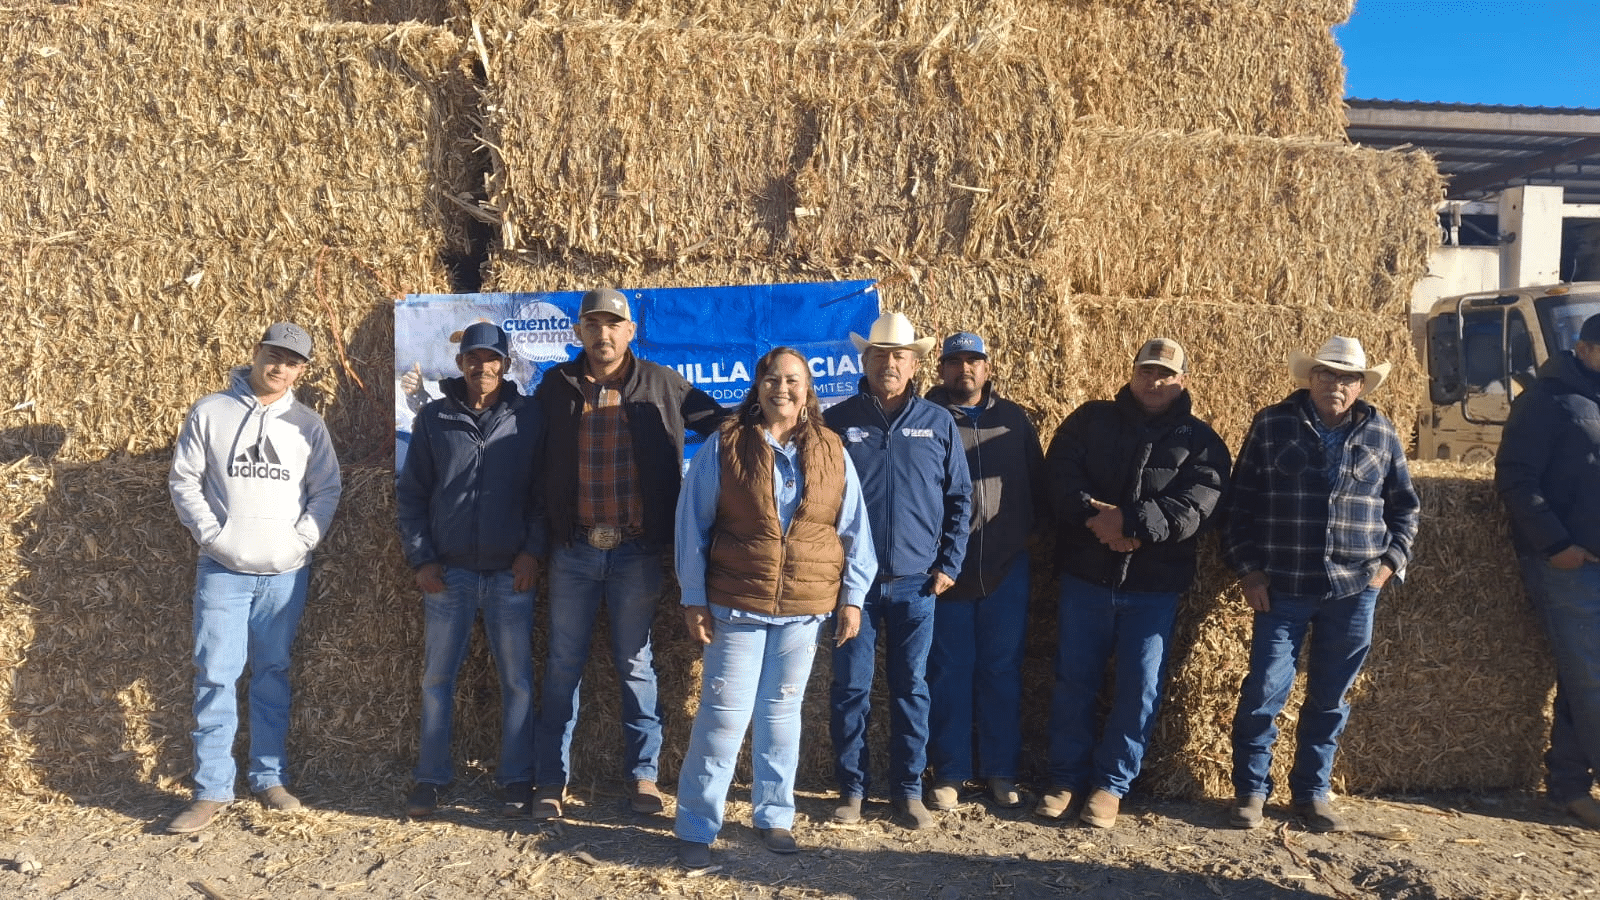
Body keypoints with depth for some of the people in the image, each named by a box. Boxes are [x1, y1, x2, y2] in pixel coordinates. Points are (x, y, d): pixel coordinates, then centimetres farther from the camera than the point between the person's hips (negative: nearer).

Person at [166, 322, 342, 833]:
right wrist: (212, 534, -8)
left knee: (273, 675, 9)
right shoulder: (210, 412, 3)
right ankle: (212, 790, 5)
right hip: (222, 569, -1)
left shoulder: (308, 425, 6)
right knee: (215, 676, -3)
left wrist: (301, 541, -7)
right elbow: (184, 481, 2)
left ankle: (269, 778, 20)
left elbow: (327, 491, 6)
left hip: (286, 572, 1)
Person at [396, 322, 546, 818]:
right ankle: (431, 777, 20)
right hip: (448, 572, 1)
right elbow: (410, 493, 6)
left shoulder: (528, 417, 1)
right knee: (437, 678, 8)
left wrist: (533, 550, -7)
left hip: (511, 573, -1)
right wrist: (421, 559, -1)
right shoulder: (433, 417, 4)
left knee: (517, 679, 5)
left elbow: (545, 491, 2)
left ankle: (516, 779, 16)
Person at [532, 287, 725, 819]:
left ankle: (643, 775, 22)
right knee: (563, 666, 8)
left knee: (636, 665, 9)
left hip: (637, 552, -1)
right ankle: (552, 780, 20)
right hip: (573, 552, 1)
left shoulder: (661, 386, 1)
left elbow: (723, 424, 8)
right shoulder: (556, 387, 4)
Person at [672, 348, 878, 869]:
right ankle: (695, 827, 12)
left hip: (806, 610, 3)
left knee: (783, 710, 14)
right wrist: (694, 599, -4)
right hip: (736, 606, -2)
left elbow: (854, 532, 7)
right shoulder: (724, 447, -3)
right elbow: (692, 525, -1)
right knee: (723, 714, -1)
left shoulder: (832, 454, 4)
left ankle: (774, 816, 28)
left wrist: (852, 597, 3)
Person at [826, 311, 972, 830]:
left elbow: (959, 498, 7)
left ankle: (908, 789, 21)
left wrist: (950, 564, 1)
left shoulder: (937, 423, 4)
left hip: (916, 583, 1)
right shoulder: (839, 421, 1)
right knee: (850, 689, 5)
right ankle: (852, 788, 19)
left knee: (911, 688, 9)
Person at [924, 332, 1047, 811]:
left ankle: (1001, 770, 21)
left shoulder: (1013, 419, 9)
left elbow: (1038, 485, 13)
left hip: (1006, 571, 3)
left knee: (1002, 672, 9)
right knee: (949, 674, 5)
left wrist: (1024, 531, 3)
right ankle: (949, 774, 16)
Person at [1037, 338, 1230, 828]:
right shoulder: (1091, 420, 7)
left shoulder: (1201, 442, 2)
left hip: (1154, 587, -1)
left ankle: (1111, 783, 19)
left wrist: (1128, 521, -23)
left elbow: (1192, 509, -12)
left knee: (1140, 690, 4)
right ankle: (1067, 778, 21)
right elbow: (1059, 474, -7)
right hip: (1085, 576, 1)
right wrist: (1096, 516, -22)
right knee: (1074, 681, 7)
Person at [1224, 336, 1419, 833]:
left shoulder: (1381, 434, 6)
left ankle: (1313, 792, 25)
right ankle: (1250, 790, 14)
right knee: (1264, 690, -2)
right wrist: (1247, 569, -5)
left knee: (1330, 697, 10)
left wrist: (1389, 562, 3)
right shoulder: (1272, 424, 0)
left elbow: (1404, 508, 15)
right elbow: (1240, 501, 1)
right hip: (1281, 587, -2)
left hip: (1354, 590, 2)